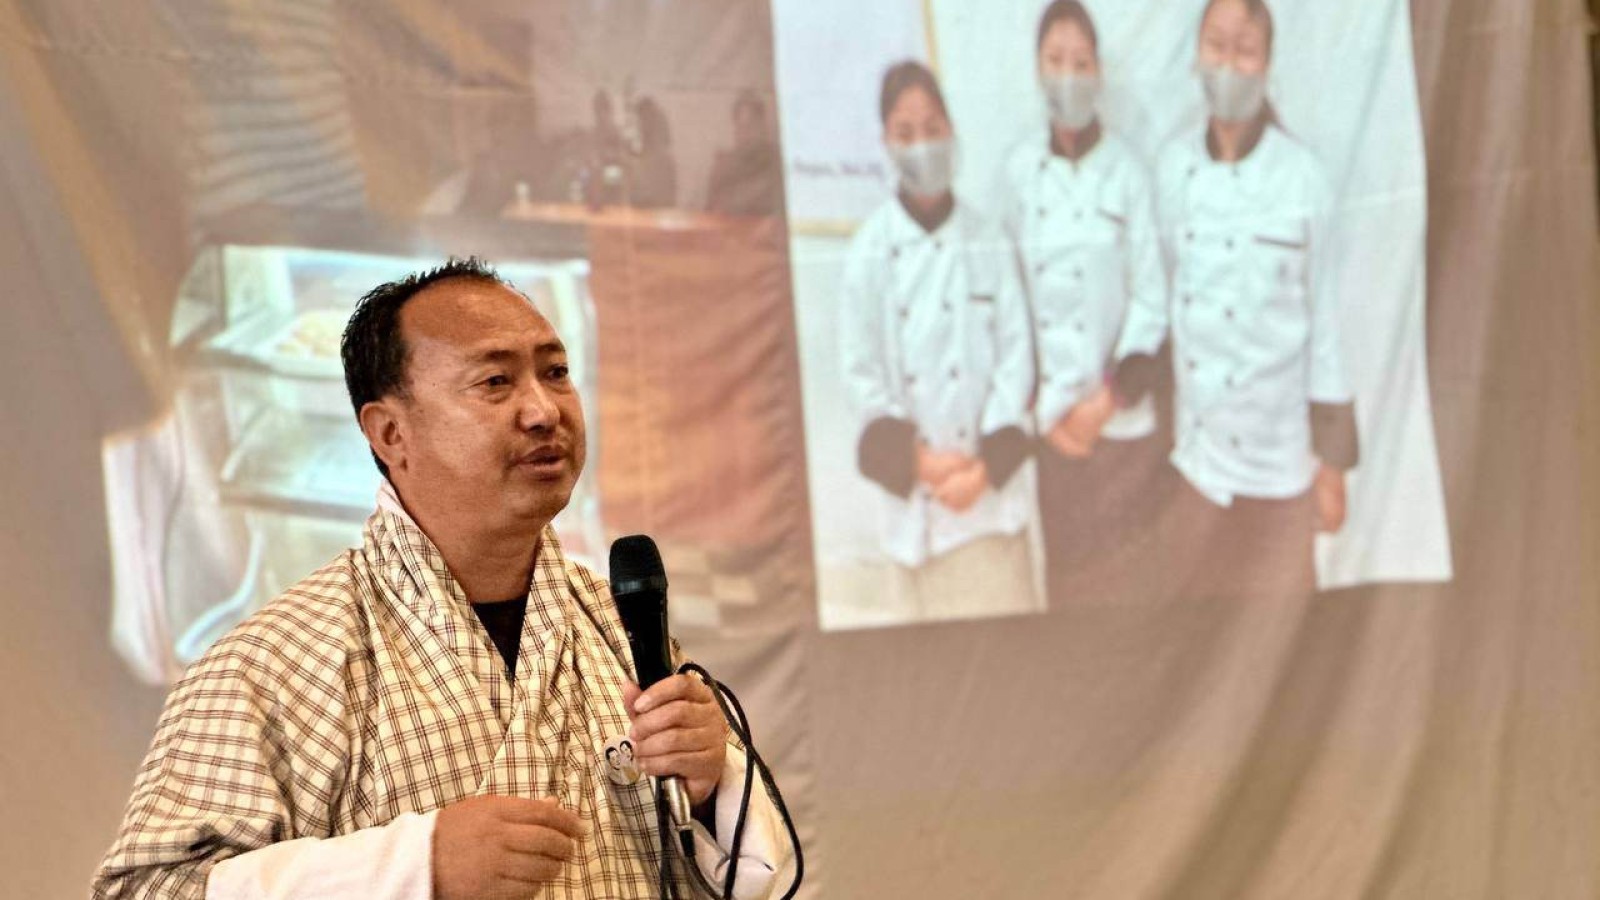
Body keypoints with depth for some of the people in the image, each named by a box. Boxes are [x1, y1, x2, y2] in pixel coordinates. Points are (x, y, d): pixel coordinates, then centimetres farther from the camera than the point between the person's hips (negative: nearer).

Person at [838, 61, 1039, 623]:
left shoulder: (988, 245, 1)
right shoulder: (872, 250, -1)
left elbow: (1015, 356, 0)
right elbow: (862, 373, -1)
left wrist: (987, 461, -11)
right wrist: (919, 461, -11)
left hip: (991, 491, 1)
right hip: (914, 502, -1)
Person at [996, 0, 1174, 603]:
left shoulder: (1127, 171, -6)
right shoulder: (1018, 170, 1)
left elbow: (1151, 299, -5)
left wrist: (1108, 399, -10)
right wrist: (1048, 411, -2)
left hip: (1124, 421, -2)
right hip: (1053, 422, 2)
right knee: (1066, 575, 10)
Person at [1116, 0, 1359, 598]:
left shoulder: (1302, 179, -11)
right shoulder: (1172, 166, 0)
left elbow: (1325, 321, -7)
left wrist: (1334, 460, -5)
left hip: (1278, 460, -3)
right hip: (1199, 456, 3)